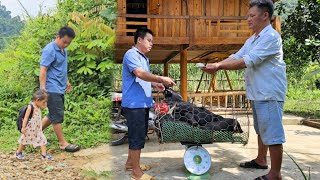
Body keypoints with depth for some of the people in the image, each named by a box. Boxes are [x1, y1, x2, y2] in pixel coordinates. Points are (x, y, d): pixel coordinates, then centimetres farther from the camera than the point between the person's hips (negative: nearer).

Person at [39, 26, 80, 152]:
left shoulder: (63, 50, 12)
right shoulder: (49, 50, -16)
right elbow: (43, 71, -19)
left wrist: (66, 81, 26)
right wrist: (43, 89, -22)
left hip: (60, 88, 9)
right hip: (52, 89, -9)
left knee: (54, 114, 16)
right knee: (58, 116, -3)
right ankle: (63, 143, 5)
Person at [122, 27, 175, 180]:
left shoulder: (144, 58, 19)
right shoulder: (131, 54, -12)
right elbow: (140, 74, -27)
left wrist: (155, 84, 7)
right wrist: (161, 79, -31)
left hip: (143, 103, 10)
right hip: (134, 104, -10)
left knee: (138, 135, 18)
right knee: (137, 136, -5)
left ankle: (130, 162, 32)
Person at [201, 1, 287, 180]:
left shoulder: (271, 37, -16)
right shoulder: (252, 40, 16)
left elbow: (248, 61, -23)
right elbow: (235, 57, 9)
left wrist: (219, 67, -22)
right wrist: (216, 64, -8)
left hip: (270, 94, -10)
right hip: (258, 93, 10)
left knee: (273, 133, -5)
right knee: (262, 130, 21)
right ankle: (261, 160, 36)